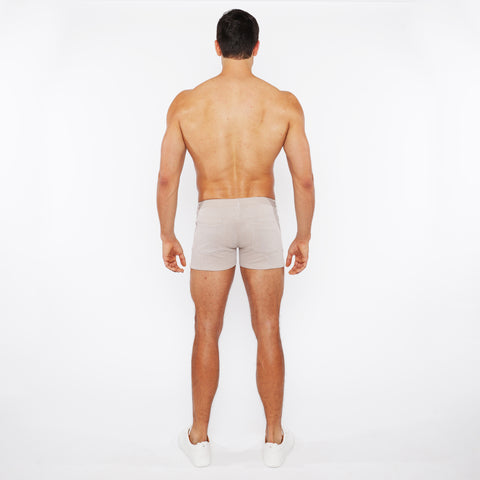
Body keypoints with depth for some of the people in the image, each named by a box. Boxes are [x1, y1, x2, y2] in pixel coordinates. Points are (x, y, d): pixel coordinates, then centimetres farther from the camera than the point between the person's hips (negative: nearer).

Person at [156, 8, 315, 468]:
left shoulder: (186, 103, -4)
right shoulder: (284, 103, -4)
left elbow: (167, 179, -4)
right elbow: (304, 180, -4)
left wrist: (167, 236, 8)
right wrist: (303, 237, 8)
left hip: (212, 218, 0)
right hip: (262, 216, 0)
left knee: (207, 332, 13)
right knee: (268, 332, 12)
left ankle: (199, 437, 28)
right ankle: (274, 438, 26)